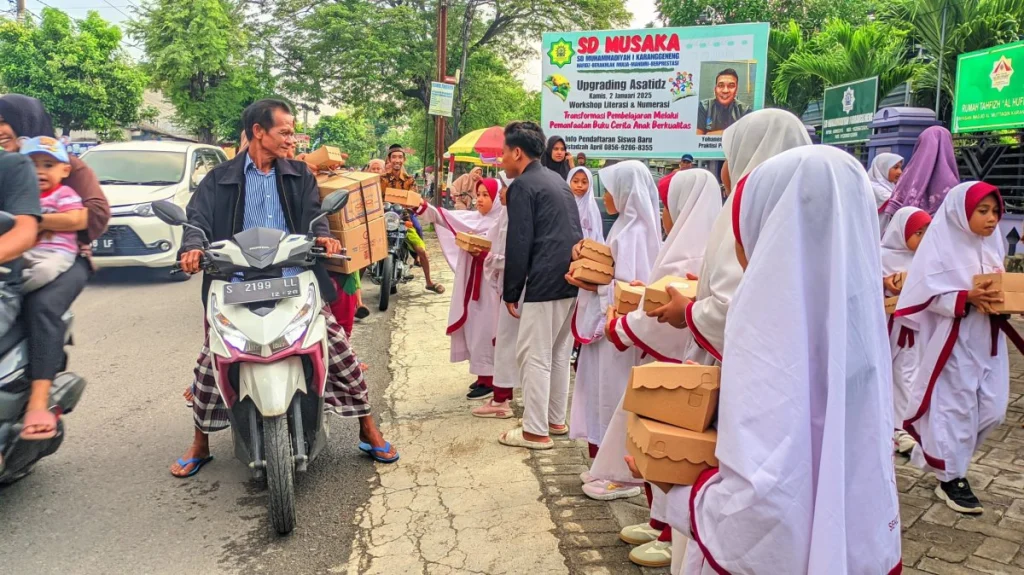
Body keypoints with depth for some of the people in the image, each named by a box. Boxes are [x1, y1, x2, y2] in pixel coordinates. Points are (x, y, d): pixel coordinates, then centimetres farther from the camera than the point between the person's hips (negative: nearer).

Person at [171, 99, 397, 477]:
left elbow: (312, 214, 3)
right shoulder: (220, 179, 10)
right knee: (210, 362, -3)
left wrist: (322, 235, -21)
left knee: (340, 352, -5)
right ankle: (200, 445, 19)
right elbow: (198, 216, -1)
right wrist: (193, 246, -24)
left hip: (296, 284, 1)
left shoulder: (300, 175, 14)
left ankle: (368, 432, 11)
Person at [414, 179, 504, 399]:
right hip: (472, 281, 8)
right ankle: (484, 375, 24)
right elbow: (446, 217, 1)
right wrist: (422, 206, -11)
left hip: (491, 284, -7)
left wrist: (482, 253, -26)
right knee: (474, 329, 12)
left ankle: (490, 380, 5)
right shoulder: (473, 218, 11)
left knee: (486, 330, -4)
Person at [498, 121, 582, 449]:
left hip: (545, 282, -9)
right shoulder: (556, 180, 19)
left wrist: (511, 292, -6)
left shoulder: (522, 186, -8)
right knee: (559, 353, 16)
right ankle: (556, 419, 25)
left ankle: (536, 431, 4)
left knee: (534, 356, -2)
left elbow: (518, 245, -13)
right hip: (572, 278, 9)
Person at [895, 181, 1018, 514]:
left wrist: (1003, 299, -4)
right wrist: (967, 299, -25)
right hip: (955, 340, -7)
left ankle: (946, 457, 31)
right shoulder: (942, 243, -12)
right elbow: (926, 294, -15)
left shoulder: (992, 243, 9)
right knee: (956, 407, 1)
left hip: (989, 339, 7)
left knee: (993, 409, 10)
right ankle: (950, 478, 15)